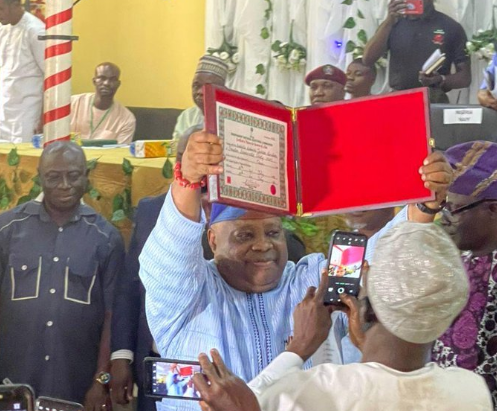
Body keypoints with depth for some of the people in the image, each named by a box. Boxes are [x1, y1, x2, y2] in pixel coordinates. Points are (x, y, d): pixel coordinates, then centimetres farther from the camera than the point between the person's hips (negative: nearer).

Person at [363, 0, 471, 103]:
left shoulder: (451, 27, 3)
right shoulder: (394, 24, 8)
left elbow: (465, 77, 4)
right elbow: (368, 59, -5)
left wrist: (441, 80, -17)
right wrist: (389, 21, -14)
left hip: (435, 103, -1)